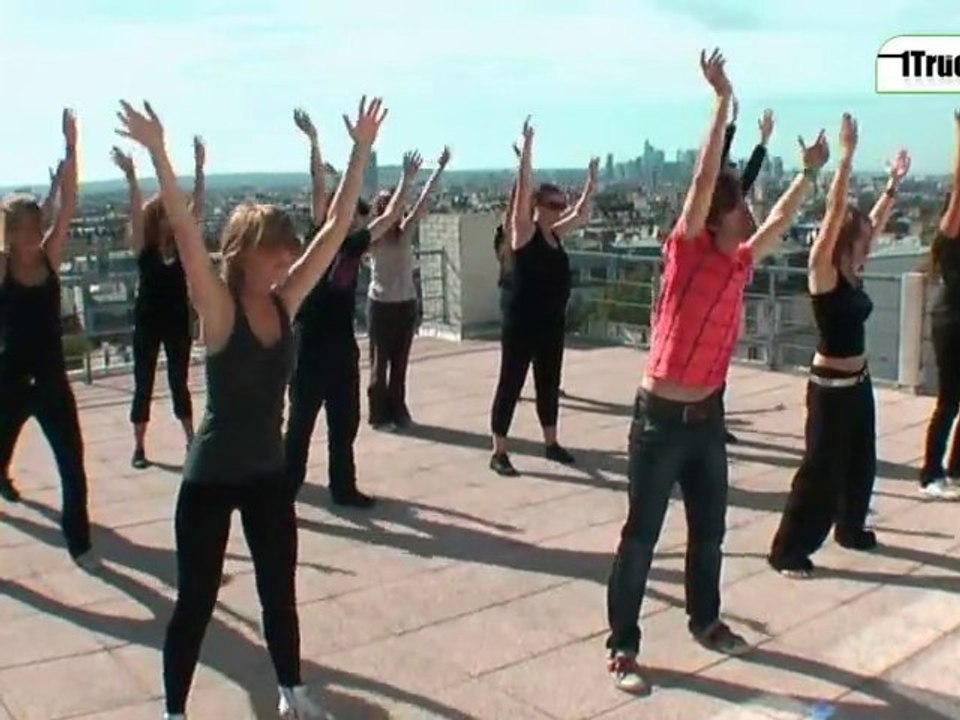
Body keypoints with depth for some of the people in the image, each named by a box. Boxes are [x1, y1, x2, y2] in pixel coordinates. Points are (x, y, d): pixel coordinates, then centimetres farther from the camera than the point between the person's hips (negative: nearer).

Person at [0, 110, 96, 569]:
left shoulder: (50, 258, 0)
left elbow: (68, 204, -7)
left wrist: (71, 147, -13)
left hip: (52, 379, 2)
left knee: (72, 465, 4)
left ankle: (79, 543, 19)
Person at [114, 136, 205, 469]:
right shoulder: (143, 246, -6)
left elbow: (197, 207, -9)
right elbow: (136, 212, -21)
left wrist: (199, 168, -19)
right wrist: (130, 176, -36)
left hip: (178, 321, 2)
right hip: (148, 322, -2)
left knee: (179, 382, 11)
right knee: (144, 385, 5)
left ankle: (192, 441, 18)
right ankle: (139, 447, 14)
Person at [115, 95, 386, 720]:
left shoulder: (285, 301, -3)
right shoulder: (219, 309, -16)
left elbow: (337, 228, -4)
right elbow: (186, 235, -31)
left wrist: (361, 151, -8)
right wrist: (158, 154, -41)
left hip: (269, 471, 5)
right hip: (212, 477, -5)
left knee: (280, 589, 19)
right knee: (197, 600, 7)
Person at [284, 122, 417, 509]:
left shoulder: (354, 245, 9)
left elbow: (389, 217, 20)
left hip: (343, 346, 7)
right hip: (310, 347, -7)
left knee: (345, 423, 14)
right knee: (300, 423, 2)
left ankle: (343, 488, 26)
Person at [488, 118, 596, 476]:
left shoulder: (555, 234, 10)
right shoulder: (524, 232, -9)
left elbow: (582, 214, 24)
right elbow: (522, 190, -20)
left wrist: (591, 181, 21)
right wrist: (526, 148, -24)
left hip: (552, 323, 7)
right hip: (521, 323, -7)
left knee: (549, 384, 17)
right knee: (511, 385, -1)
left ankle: (551, 444, 30)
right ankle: (499, 452, 5)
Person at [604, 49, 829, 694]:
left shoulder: (739, 263, 9)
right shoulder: (688, 251, -11)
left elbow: (780, 221, 27)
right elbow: (704, 179, -20)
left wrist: (811, 172, 33)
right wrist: (723, 100, -20)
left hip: (708, 416, 8)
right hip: (662, 418, -7)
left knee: (709, 531, 19)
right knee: (641, 537, 1)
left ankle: (706, 621, 38)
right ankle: (623, 645, 11)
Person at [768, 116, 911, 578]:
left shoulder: (852, 274, 5)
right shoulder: (823, 272, -16)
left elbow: (874, 221, 18)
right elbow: (835, 213, -24)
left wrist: (895, 182, 19)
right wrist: (846, 155, -26)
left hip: (858, 381, 9)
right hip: (830, 385, -9)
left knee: (860, 461, 20)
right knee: (821, 468, -5)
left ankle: (850, 528, 40)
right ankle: (788, 549, 4)